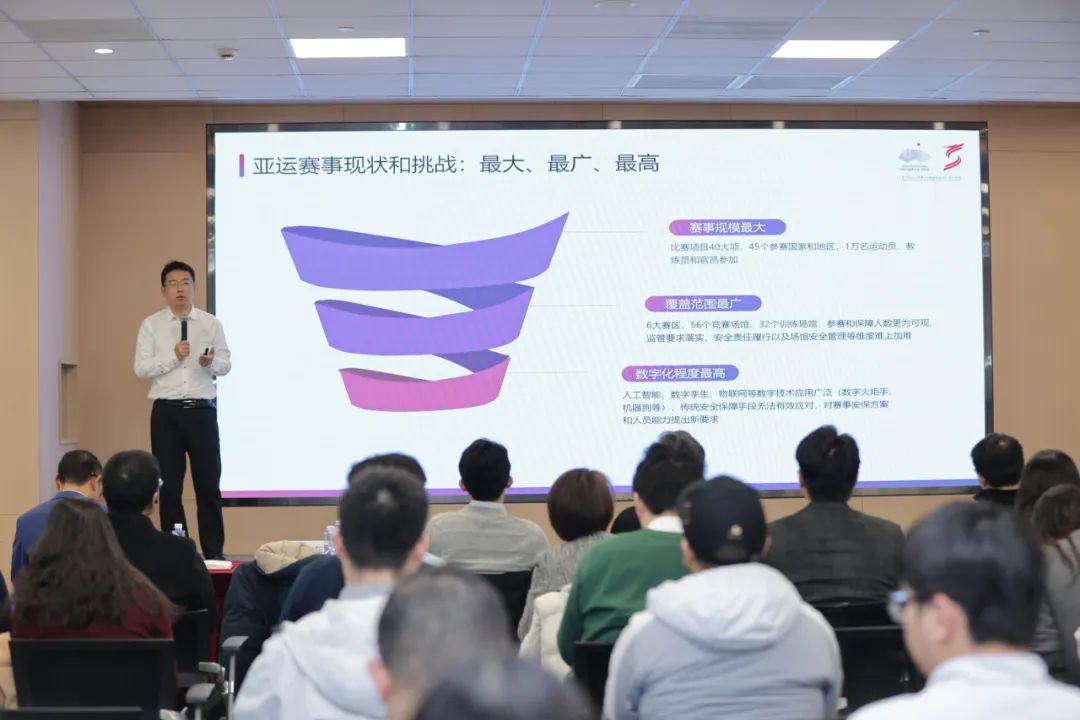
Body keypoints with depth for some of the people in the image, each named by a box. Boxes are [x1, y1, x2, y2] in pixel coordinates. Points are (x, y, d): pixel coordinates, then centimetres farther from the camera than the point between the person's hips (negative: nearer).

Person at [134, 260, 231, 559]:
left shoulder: (211, 323, 6)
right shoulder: (151, 325, 3)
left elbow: (226, 364, 4)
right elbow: (140, 369, -3)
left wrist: (210, 362, -18)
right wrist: (173, 357, -15)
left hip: (202, 411, 0)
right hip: (166, 413, 0)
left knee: (209, 484, 2)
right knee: (169, 487, 5)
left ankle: (214, 552, 11)